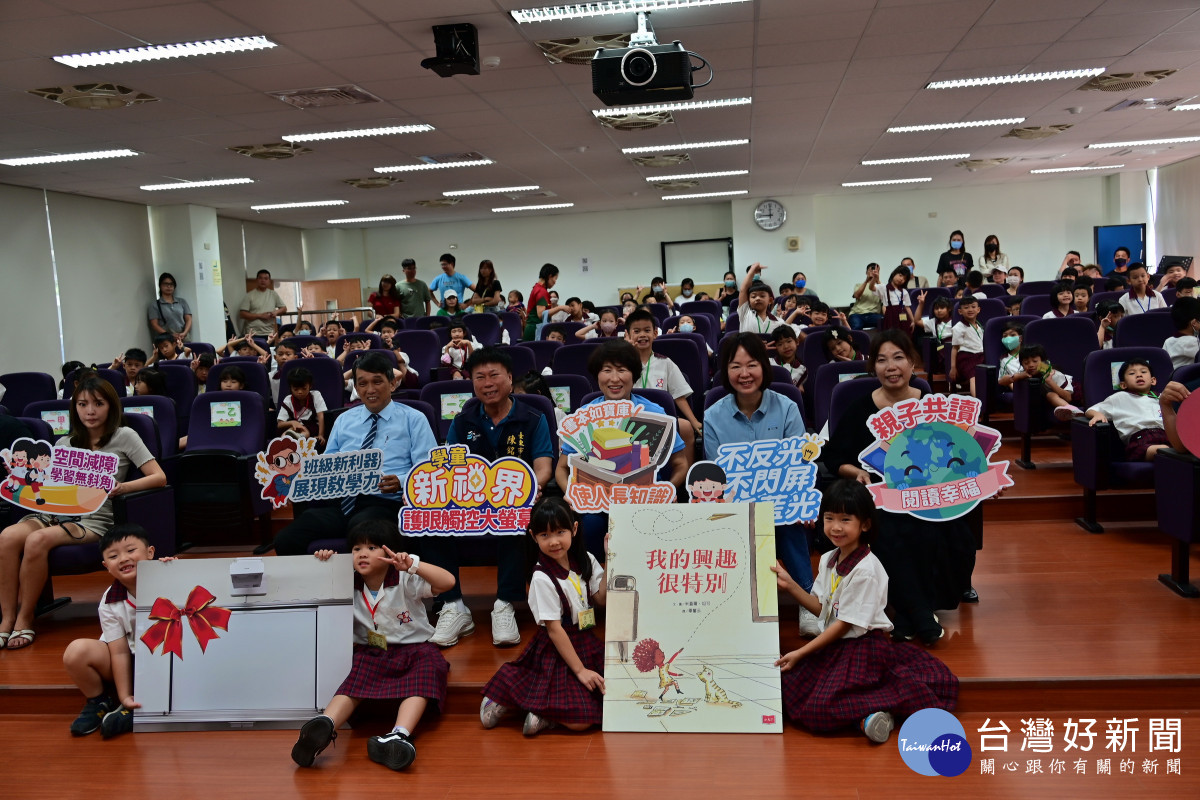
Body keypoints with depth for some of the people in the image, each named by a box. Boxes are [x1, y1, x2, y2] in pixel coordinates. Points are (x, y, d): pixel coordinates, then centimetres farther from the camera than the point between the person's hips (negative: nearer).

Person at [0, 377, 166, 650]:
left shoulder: (124, 436, 7)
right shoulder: (64, 443, 21)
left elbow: (159, 477, -2)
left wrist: (122, 487, -18)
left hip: (93, 518, -4)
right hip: (55, 512, 4)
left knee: (37, 541, -31)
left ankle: (25, 619, -14)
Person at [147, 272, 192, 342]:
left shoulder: (182, 302, 17)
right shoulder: (154, 306, 8)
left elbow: (188, 319, 12)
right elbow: (154, 325, 1)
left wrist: (184, 333, -7)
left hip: (184, 339, 2)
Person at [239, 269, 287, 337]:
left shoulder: (273, 294, 11)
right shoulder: (250, 295, 1)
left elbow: (284, 308, 17)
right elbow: (242, 314, -5)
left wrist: (276, 312, -6)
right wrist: (260, 315, -12)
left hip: (269, 333, 3)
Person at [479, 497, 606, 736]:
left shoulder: (585, 560, 2)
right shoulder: (543, 578, -16)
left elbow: (601, 599, 2)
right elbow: (554, 629, -16)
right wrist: (580, 670, -17)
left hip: (586, 644, 7)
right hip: (555, 653, -7)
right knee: (580, 720, -20)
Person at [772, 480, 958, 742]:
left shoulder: (866, 570, -20)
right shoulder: (828, 559, 5)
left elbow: (844, 624, -18)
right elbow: (822, 608, 9)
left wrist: (801, 653, -16)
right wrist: (790, 585, -3)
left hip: (862, 646, -9)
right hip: (833, 645, 9)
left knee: (820, 707, -25)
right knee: (786, 680, -9)